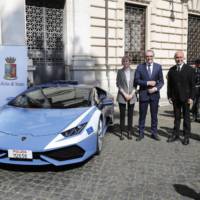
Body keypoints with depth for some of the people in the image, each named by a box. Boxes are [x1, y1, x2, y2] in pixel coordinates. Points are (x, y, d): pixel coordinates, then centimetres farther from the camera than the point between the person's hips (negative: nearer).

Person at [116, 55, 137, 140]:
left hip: (132, 97, 2)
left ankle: (129, 132, 13)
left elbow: (135, 84, 5)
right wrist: (125, 94, -10)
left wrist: (131, 94, -6)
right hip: (122, 96, -1)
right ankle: (122, 133, 8)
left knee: (130, 115, 5)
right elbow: (118, 84, -2)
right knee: (122, 115, 1)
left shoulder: (133, 71, 7)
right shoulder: (120, 71, 3)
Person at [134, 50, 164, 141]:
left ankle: (154, 133, 21)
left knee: (154, 115, 9)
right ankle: (141, 133, 16)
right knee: (142, 115, 6)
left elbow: (161, 81, 3)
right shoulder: (140, 67, 1)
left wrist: (156, 88, -13)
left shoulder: (158, 67, 4)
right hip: (143, 94, -1)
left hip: (155, 94, 1)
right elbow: (137, 80, -5)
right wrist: (148, 83, -16)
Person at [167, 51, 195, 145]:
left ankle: (186, 136, 13)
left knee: (186, 117, 5)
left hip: (185, 98, -3)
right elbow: (169, 85, 9)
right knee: (177, 117, 10)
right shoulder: (171, 70, 7)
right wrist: (169, 96, 3)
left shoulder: (189, 69, -1)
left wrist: (191, 97, -9)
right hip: (175, 98, 3)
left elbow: (192, 85, -3)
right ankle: (175, 134, 18)